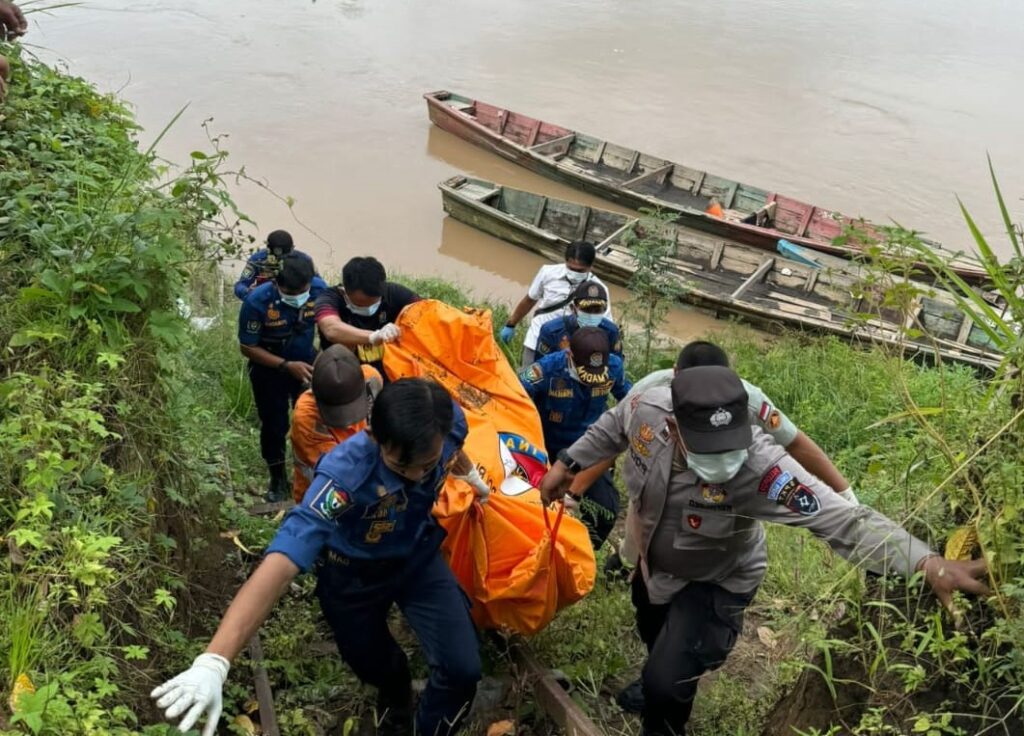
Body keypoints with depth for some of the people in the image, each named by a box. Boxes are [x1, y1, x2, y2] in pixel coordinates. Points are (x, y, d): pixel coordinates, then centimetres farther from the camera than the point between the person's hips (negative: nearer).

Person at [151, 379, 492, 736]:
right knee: (373, 665, 21)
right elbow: (280, 563, -52)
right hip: (353, 573, -2)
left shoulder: (450, 421, -30)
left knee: (462, 668, -7)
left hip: (418, 557, 3)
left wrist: (469, 472, 19)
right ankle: (395, 691, 61)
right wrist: (213, 662, -62)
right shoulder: (344, 474, -43)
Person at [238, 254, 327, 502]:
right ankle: (278, 480, 29)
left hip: (307, 362, 2)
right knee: (274, 425, 8)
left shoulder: (319, 289, -24)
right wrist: (287, 366, -27)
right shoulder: (257, 301, -31)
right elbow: (248, 347, -20)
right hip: (269, 369, -2)